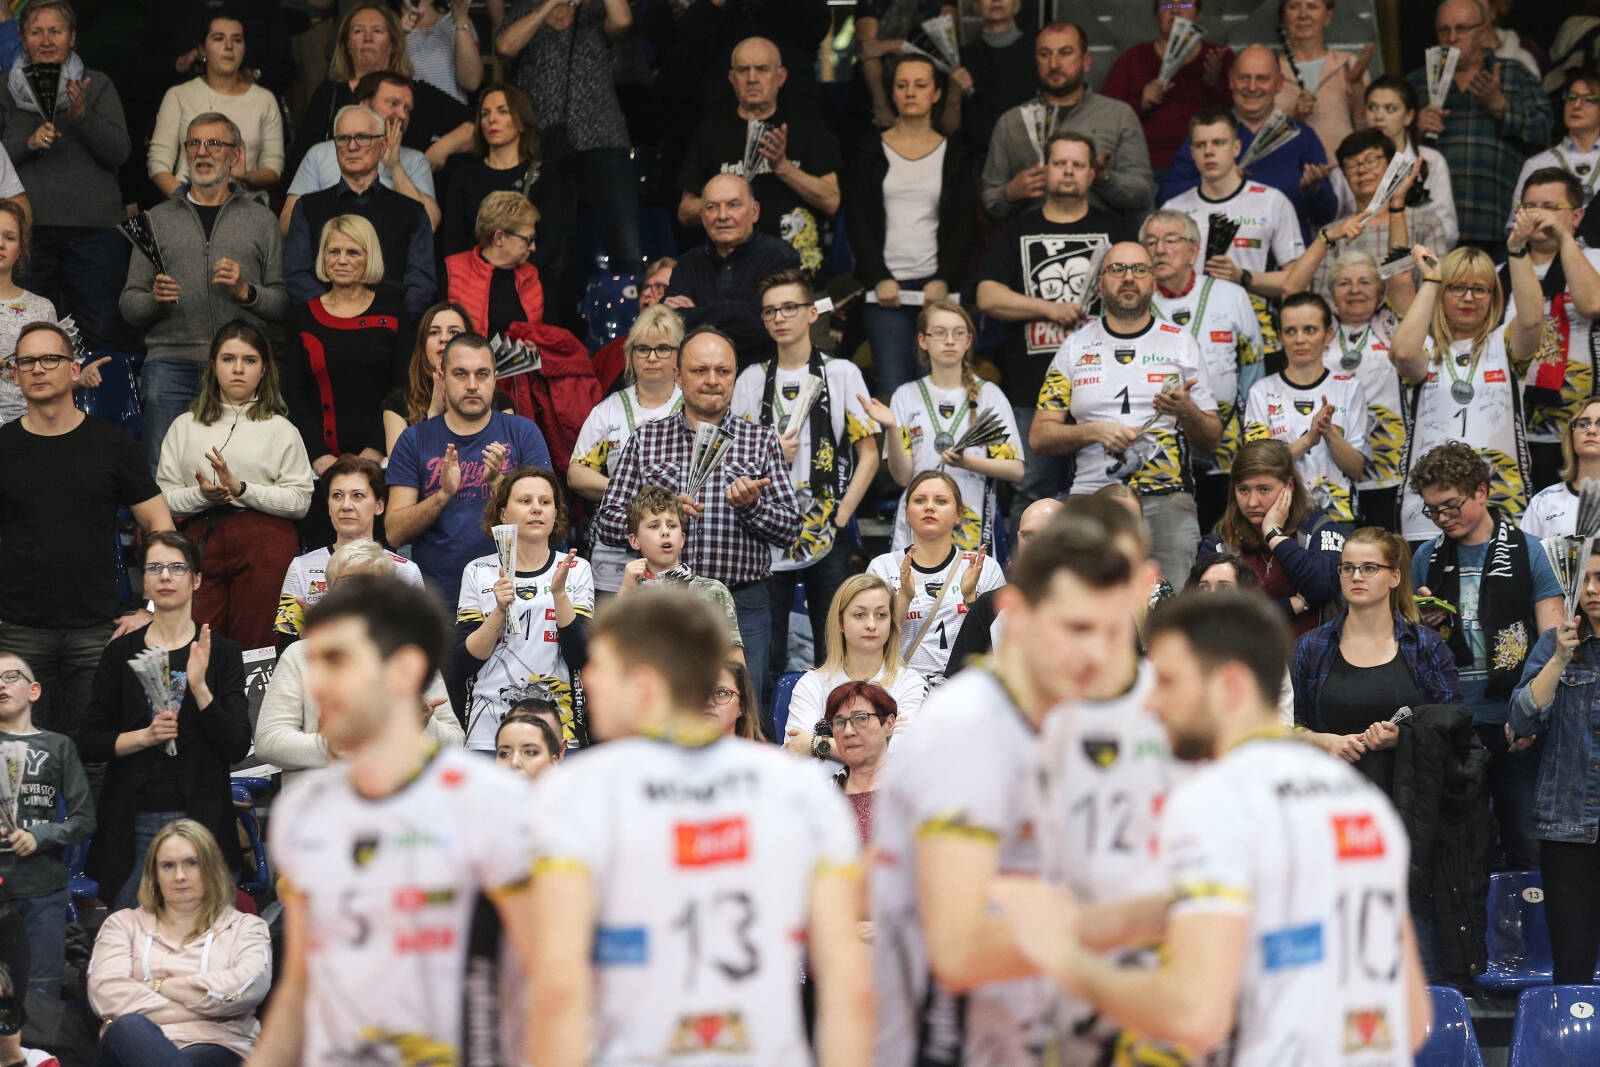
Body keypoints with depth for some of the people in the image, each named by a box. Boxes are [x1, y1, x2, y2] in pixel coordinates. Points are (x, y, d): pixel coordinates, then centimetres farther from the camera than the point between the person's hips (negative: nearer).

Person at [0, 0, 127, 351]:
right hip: (29, 226, 1)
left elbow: (119, 151, -1)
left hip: (92, 228, -1)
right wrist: (28, 143, -11)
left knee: (98, 333, -7)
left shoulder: (98, 86, 9)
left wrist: (82, 115, -15)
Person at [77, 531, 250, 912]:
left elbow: (238, 747, -4)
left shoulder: (221, 653, 3)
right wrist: (144, 736, -11)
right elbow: (87, 742, 5)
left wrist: (200, 687, -16)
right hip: (133, 820, 1)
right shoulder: (122, 652, 8)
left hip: (198, 819, -1)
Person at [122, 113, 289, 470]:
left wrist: (246, 292, -10)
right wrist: (155, 300, -7)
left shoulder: (261, 219, 14)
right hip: (171, 364, 1)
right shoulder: (158, 219, 17)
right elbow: (128, 304, 14)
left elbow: (284, 303, 8)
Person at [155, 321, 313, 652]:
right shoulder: (185, 426, 15)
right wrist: (201, 496, -10)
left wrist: (240, 489, -11)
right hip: (202, 546, 2)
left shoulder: (280, 429, 9)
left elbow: (300, 500, -1)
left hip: (265, 549, -2)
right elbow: (163, 498, 9)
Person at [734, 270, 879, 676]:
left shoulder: (843, 374, 4)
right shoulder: (751, 381, 10)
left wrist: (841, 517, -6)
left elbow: (868, 454, 4)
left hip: (827, 538, -1)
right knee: (765, 657, 0)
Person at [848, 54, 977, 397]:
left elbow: (965, 226, 8)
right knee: (892, 386, -11)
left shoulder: (954, 156, 11)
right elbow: (858, 221, 6)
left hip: (938, 287, 1)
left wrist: (944, 279, -7)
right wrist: (879, 279, -7)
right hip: (885, 288, -1)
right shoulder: (872, 152, 10)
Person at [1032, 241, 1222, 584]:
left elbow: (1213, 439, 11)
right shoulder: (1077, 347, 13)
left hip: (1167, 501, 0)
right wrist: (1094, 431, -8)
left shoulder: (1181, 343, 12)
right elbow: (1039, 436, 9)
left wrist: (1187, 412, -10)